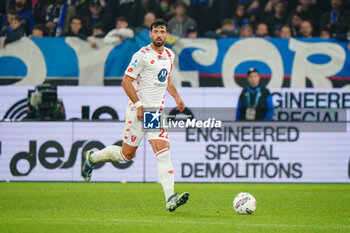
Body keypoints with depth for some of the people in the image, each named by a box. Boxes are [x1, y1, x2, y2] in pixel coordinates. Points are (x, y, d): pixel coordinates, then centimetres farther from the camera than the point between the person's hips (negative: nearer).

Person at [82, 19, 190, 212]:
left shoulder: (169, 55, 11)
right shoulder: (142, 55, -11)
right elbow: (126, 81, -12)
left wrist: (176, 96, 13)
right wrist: (139, 105, -18)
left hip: (158, 112, 5)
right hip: (139, 110, -5)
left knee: (163, 152, -11)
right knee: (127, 154, 5)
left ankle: (170, 199, -21)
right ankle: (91, 157, 31)